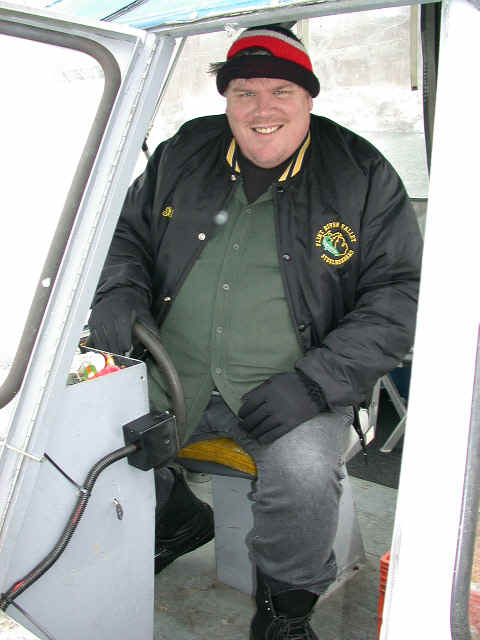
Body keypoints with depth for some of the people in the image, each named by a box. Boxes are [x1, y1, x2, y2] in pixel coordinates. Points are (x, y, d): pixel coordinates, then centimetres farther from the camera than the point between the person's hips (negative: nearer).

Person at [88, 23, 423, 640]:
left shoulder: (363, 177, -3)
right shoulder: (183, 154, 6)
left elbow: (401, 291, -5)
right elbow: (129, 231, 18)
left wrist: (317, 380, -16)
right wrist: (120, 292, -6)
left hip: (290, 390, -3)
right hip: (171, 374, 4)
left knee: (304, 476, -31)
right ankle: (179, 521, 23)